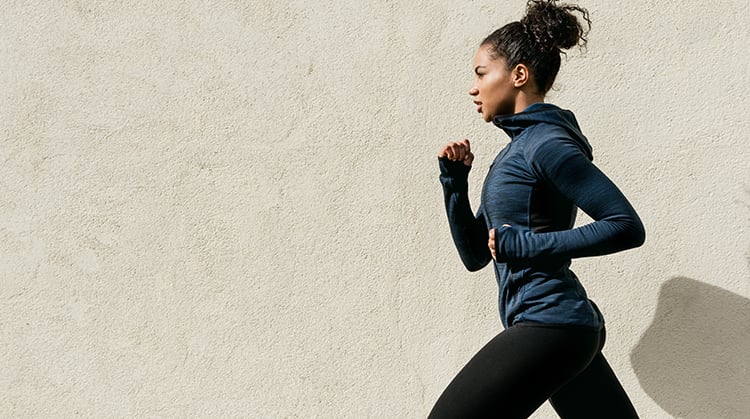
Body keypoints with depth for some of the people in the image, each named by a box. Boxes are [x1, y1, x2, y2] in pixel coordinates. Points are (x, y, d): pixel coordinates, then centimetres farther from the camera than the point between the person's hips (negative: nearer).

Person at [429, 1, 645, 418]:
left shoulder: (546, 144, -12)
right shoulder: (517, 149, 16)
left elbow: (627, 226, -19)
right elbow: (474, 255, 16)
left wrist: (530, 245, -18)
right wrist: (454, 180, 5)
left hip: (549, 325, -10)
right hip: (569, 325, 10)